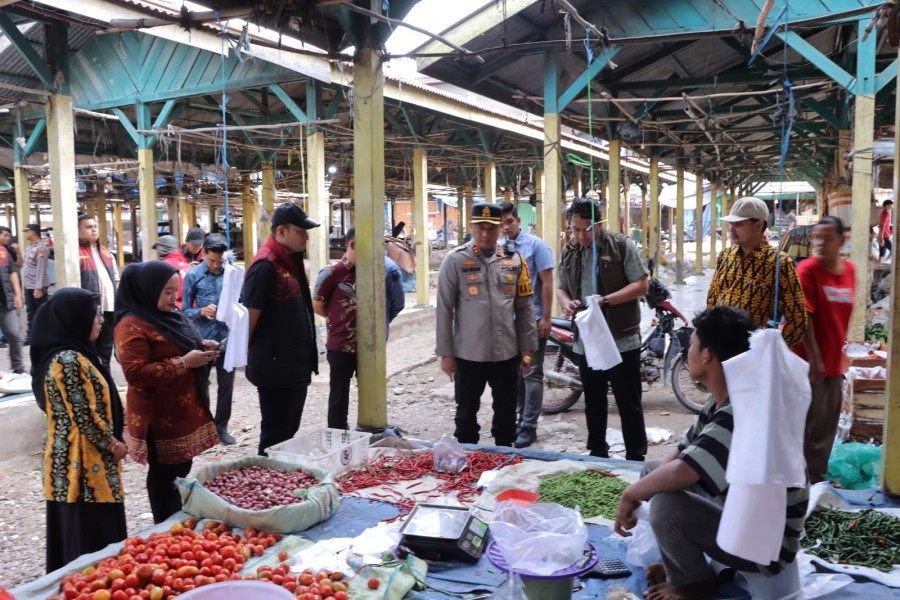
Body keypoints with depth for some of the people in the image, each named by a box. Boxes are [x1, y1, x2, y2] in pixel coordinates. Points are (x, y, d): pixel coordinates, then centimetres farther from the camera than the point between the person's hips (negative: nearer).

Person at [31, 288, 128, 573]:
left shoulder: (69, 354, 8)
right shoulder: (69, 361, -23)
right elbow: (85, 416, -22)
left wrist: (109, 442, 15)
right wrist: (113, 444, -9)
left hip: (70, 454, 10)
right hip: (83, 457, -10)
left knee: (73, 529, 20)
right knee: (93, 534, 2)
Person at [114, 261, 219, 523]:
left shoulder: (170, 315, 12)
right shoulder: (132, 326, -17)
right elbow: (136, 373, -24)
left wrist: (201, 347, 5)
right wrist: (183, 363, -25)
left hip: (185, 410, 9)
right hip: (160, 418, -9)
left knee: (181, 471, 18)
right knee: (164, 475, 4)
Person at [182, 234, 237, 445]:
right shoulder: (193, 275, -2)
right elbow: (185, 310, 0)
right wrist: (201, 312, -19)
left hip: (228, 338, 1)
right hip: (203, 339, -1)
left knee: (226, 386, 10)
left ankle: (221, 427, 26)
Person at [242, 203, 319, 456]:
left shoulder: (291, 260, 10)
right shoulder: (265, 266, -20)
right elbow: (249, 317, -18)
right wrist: (250, 357, -10)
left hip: (295, 365, 9)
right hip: (275, 367, -9)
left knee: (289, 430, 19)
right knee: (275, 436, 2)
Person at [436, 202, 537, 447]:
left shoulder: (514, 260, 4)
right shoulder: (455, 260, -5)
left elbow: (525, 307, 8)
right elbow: (444, 309, -5)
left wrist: (528, 347, 6)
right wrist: (445, 352, -6)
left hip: (507, 352, 3)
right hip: (468, 353, -2)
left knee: (506, 413, 14)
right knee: (467, 413, 12)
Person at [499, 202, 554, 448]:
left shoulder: (536, 245, -5)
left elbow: (547, 282, -7)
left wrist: (545, 317, -11)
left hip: (532, 319, -4)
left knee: (531, 374, 0)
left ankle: (528, 427, 7)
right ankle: (521, 419, 27)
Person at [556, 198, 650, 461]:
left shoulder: (622, 245, -7)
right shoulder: (569, 252, 8)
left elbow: (641, 284, -10)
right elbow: (561, 288, 15)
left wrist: (605, 300, -21)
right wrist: (566, 303, -9)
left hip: (622, 340, -5)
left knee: (629, 404, 3)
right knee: (593, 405, 16)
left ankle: (636, 459, 15)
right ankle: (597, 454, 30)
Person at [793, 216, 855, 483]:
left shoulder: (850, 270, 5)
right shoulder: (807, 269, -14)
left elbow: (843, 315, 14)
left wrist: (839, 351, 16)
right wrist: (814, 357, -22)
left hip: (834, 360, 7)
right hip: (809, 361, -6)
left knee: (828, 424, 16)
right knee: (808, 424, 3)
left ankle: (818, 474, 31)